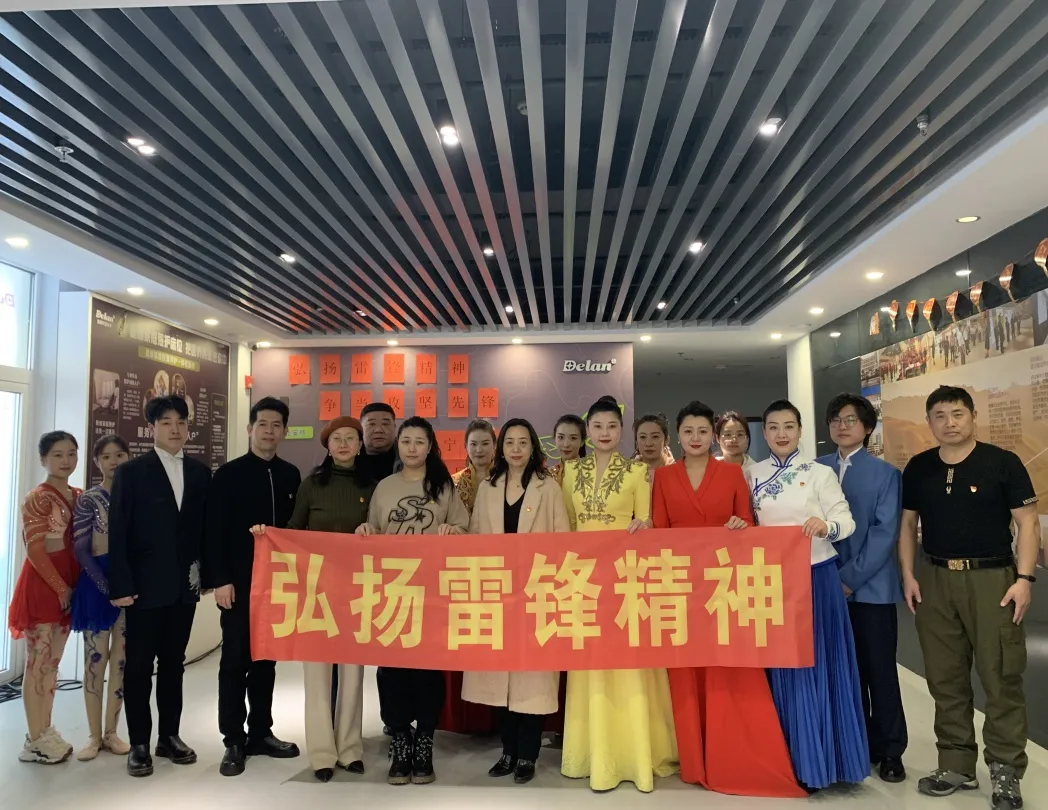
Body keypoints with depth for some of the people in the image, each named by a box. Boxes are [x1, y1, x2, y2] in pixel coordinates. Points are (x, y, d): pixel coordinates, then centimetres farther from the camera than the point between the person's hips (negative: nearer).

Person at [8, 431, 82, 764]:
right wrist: (61, 587, -13)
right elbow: (35, 550, -15)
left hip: (67, 585, 7)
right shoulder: (37, 498, -11)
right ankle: (35, 740, 11)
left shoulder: (78, 496, 9)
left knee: (52, 663, 13)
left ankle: (46, 732, 23)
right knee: (37, 664, 1)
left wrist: (73, 586, 4)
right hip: (42, 584, -7)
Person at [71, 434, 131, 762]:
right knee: (95, 660, 4)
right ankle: (94, 735, 16)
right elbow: (81, 551, -8)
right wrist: (108, 587, -16)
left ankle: (111, 732, 20)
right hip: (97, 585, -2)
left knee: (121, 660, 8)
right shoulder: (89, 500, -3)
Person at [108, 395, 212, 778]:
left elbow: (205, 528, 8)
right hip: (145, 584, -3)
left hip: (185, 585, 3)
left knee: (173, 662, 13)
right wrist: (121, 585, -13)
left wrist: (205, 573, -1)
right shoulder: (130, 472, -3)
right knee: (139, 665, 5)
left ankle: (169, 736, 24)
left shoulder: (200, 473, 7)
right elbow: (118, 533, -7)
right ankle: (139, 744, 17)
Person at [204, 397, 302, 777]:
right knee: (235, 659, 3)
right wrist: (220, 580, -13)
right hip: (239, 582, -3)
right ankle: (234, 740, 14)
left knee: (266, 657, 12)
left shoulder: (290, 476, 7)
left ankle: (260, 732, 23)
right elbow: (214, 532, -7)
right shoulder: (228, 474, -3)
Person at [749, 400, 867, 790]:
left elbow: (846, 520, -10)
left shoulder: (820, 473, -3)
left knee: (816, 664, 3)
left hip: (816, 576, -3)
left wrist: (826, 525, -29)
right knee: (781, 667, 9)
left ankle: (820, 759, 18)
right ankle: (790, 757, 22)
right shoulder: (753, 475, 6)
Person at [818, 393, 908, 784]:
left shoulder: (885, 473, -3)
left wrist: (851, 577, -15)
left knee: (879, 670, 7)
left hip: (870, 587, -3)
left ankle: (889, 750, 22)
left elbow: (884, 533, -10)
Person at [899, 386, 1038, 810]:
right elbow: (907, 524, 11)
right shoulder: (918, 468, 6)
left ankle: (1005, 772, 16)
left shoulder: (1003, 463, -3)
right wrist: (909, 575, 3)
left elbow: (1027, 522, -4)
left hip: (993, 577, -3)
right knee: (945, 678, 10)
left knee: (1001, 678, 1)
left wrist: (1024, 577, -12)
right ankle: (957, 765, 23)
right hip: (935, 579, 4)